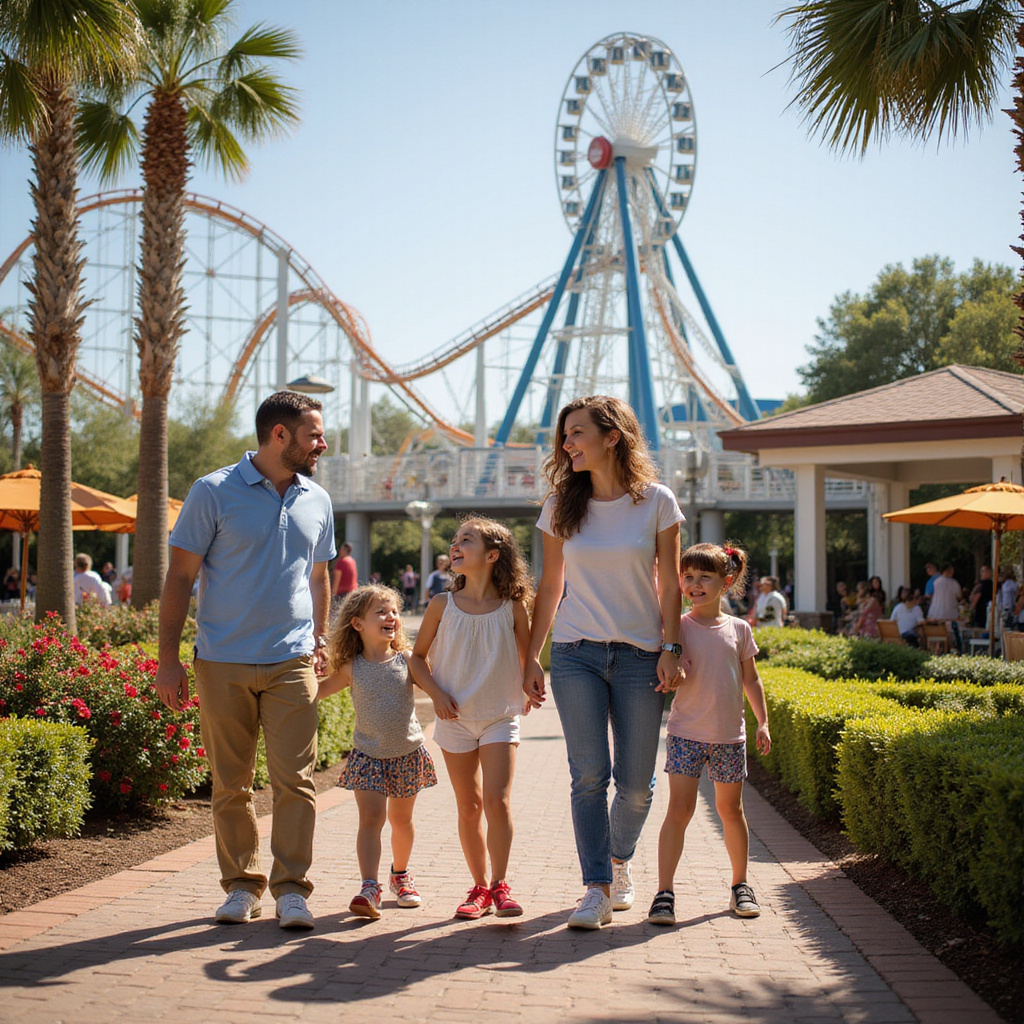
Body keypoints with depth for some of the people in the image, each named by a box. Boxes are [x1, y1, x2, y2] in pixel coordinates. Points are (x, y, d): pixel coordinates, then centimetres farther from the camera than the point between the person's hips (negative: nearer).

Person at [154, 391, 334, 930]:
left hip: (292, 662, 2)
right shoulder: (214, 492, -2)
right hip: (223, 662, -2)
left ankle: (291, 887, 0)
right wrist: (168, 658, -5)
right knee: (231, 784, 4)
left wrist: (319, 638, 16)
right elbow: (180, 577, -2)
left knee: (295, 778, -6)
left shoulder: (317, 501, 11)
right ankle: (241, 884, 16)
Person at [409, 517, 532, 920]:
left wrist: (529, 688, -7)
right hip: (455, 718, 1)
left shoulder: (512, 606, -5)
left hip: (500, 717, -1)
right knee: (469, 807, 7)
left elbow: (527, 658, 8)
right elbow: (418, 656, 7)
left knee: (497, 801, -13)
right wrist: (436, 693, -7)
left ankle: (499, 885, 0)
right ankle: (479, 887, 18)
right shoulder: (442, 605, -3)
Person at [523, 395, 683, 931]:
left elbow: (670, 584, 3)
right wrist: (530, 659, 6)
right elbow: (550, 588, 9)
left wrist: (671, 649, -6)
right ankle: (597, 888, 0)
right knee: (589, 775, -7)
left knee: (635, 783, 2)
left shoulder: (657, 502, 0)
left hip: (639, 655, -1)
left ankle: (618, 860, 29)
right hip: (576, 655, 1)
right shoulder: (561, 506, 5)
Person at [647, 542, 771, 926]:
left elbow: (750, 680, 12)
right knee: (679, 809, -9)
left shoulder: (738, 629, 5)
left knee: (730, 809, 13)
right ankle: (664, 892, -6)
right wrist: (670, 678, -32)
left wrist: (763, 722, 8)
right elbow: (679, 676, -9)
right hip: (687, 732, -3)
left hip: (729, 735, 3)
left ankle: (740, 885, 28)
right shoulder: (680, 627, -2)